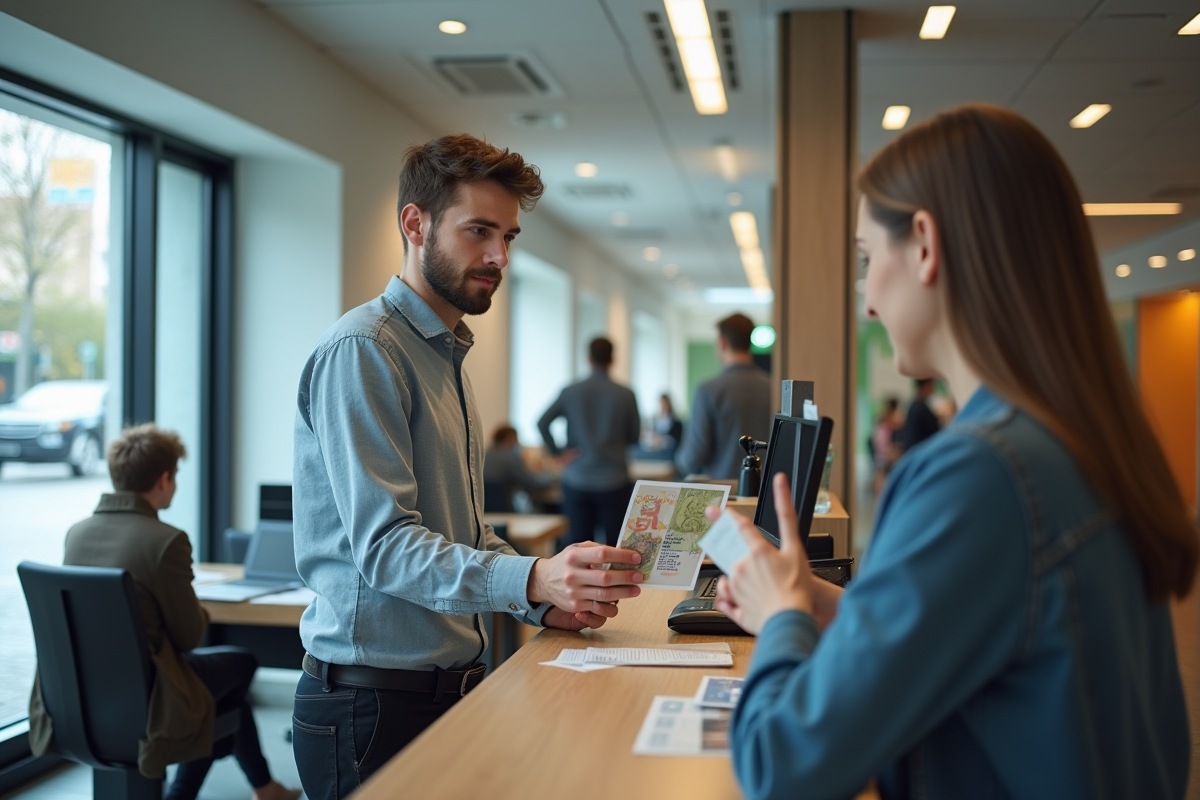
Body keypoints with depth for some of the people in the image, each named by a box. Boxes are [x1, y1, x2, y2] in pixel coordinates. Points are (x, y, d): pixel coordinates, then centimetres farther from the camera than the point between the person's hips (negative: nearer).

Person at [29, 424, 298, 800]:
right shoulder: (166, 540, -21)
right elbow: (189, 635, -13)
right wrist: (202, 613, 9)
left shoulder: (76, 532, 0)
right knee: (241, 662, 21)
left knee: (215, 662, 28)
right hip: (139, 699, -7)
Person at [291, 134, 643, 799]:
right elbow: (384, 546, -23)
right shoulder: (363, 350, -15)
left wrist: (545, 600, 3)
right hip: (374, 703, -9)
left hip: (452, 687, 9)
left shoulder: (448, 357, 16)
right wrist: (531, 579, -35)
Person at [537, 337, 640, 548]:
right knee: (616, 545, 4)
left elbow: (542, 423, -7)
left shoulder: (570, 392, -1)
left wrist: (557, 452, 0)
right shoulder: (625, 395, -4)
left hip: (577, 481, 1)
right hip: (614, 481, -1)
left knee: (579, 544, 5)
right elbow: (634, 436, 5)